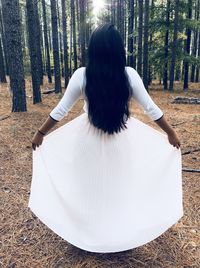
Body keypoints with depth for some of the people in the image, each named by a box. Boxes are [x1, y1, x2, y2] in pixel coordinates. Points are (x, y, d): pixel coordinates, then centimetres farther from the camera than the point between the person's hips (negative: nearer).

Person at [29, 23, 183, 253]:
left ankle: (91, 235, 39)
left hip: (89, 139, 0)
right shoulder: (129, 75, -14)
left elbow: (61, 109, -8)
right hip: (121, 140, 1)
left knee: (90, 187, 18)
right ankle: (121, 235, 41)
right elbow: (151, 109, -7)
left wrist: (41, 133, 6)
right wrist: (170, 132, 8)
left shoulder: (81, 75, -15)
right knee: (121, 186, 20)